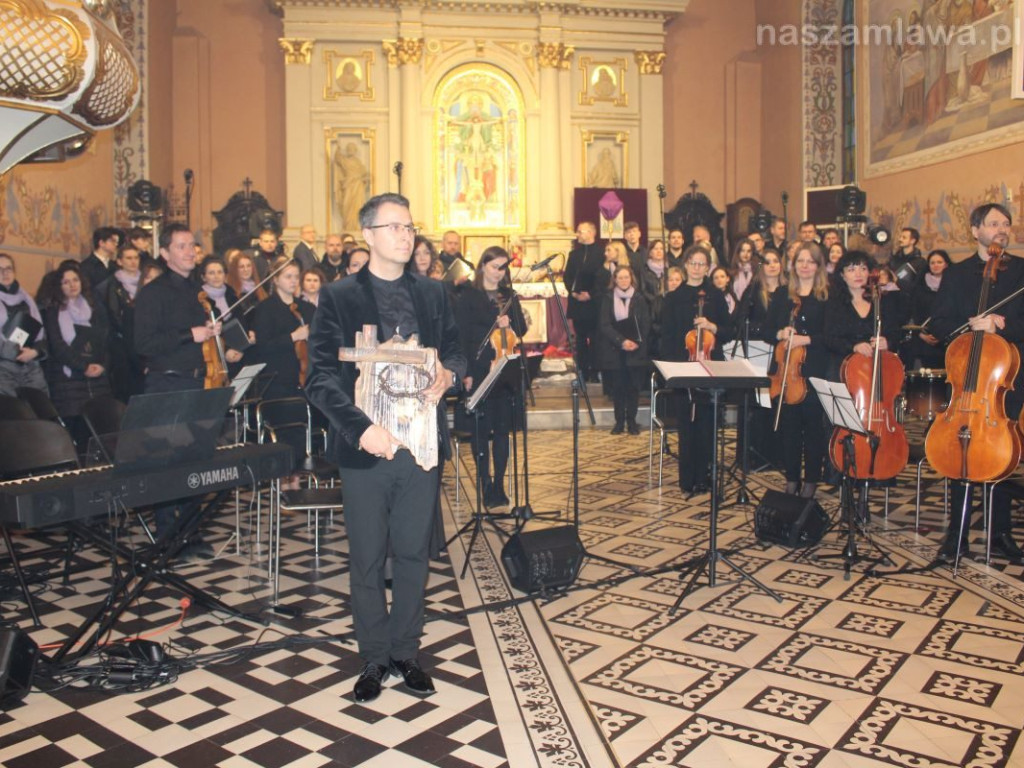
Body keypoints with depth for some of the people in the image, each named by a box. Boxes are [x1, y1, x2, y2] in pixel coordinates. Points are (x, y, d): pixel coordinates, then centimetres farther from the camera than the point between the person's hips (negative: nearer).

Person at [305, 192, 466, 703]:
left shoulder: (432, 294, 9)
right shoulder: (338, 298, -2)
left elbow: (455, 350, 13)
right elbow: (321, 376, -9)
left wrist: (448, 373, -11)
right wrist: (360, 428, -21)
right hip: (366, 445, -3)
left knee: (413, 554, 13)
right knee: (367, 559, 9)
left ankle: (405, 652, 30)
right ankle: (374, 659, 27)